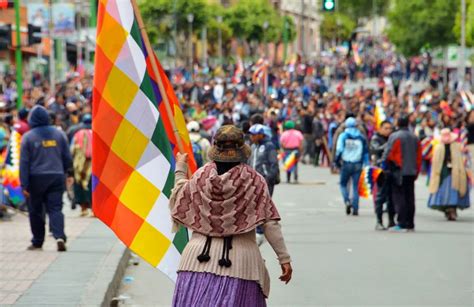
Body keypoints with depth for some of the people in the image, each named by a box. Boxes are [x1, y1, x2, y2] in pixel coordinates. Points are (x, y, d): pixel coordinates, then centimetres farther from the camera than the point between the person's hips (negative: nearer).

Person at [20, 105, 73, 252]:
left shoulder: (28, 137, -4)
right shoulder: (59, 134, 5)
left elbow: (24, 162, -5)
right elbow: (67, 157, 9)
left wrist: (24, 185, -4)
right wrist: (67, 173, 25)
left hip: (36, 179, -2)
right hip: (56, 176, 2)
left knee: (35, 211, 10)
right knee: (55, 208, 0)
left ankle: (37, 242, 18)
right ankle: (59, 236, -21)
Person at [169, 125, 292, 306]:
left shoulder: (201, 176, -1)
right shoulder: (254, 181, -5)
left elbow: (180, 200, 17)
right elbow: (270, 222, -6)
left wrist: (180, 170, 32)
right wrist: (284, 258, -1)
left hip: (200, 258, 1)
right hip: (240, 260, -1)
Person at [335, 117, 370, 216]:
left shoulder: (343, 136, -1)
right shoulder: (361, 137, 6)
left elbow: (339, 150, -8)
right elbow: (366, 152, 8)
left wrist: (337, 161, 3)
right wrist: (366, 165, 13)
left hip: (346, 164, -2)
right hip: (358, 165, 2)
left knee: (343, 184, 13)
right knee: (356, 186, 6)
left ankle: (347, 201, -10)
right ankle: (355, 208, 1)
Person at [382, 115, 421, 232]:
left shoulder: (394, 136, -9)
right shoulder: (415, 138, 10)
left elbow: (388, 154, -10)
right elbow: (419, 156, 14)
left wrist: (385, 165, 5)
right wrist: (416, 171, 20)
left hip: (398, 172, -6)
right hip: (411, 172, 6)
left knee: (399, 197, -5)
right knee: (410, 197, 10)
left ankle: (401, 224, -12)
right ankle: (410, 224, 11)